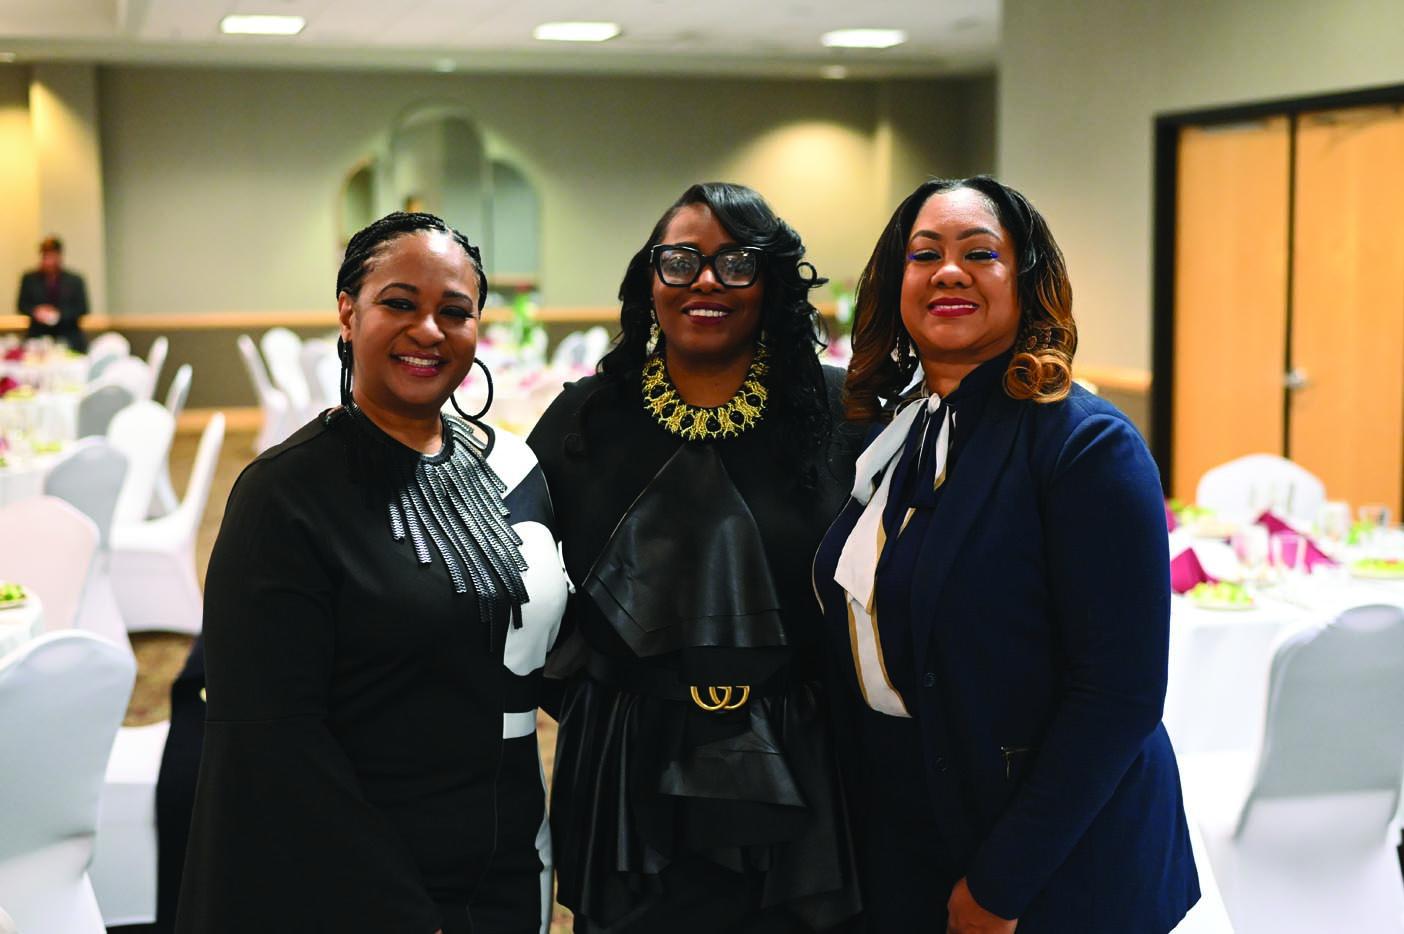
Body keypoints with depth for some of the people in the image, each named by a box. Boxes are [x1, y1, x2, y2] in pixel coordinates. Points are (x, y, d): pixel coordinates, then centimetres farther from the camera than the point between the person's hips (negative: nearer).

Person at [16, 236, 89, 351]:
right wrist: (35, 311, -11)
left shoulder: (75, 280, 4)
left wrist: (59, 314, -13)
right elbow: (22, 305, 12)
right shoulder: (29, 279, 8)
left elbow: (82, 309, 2)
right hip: (38, 337, 1)